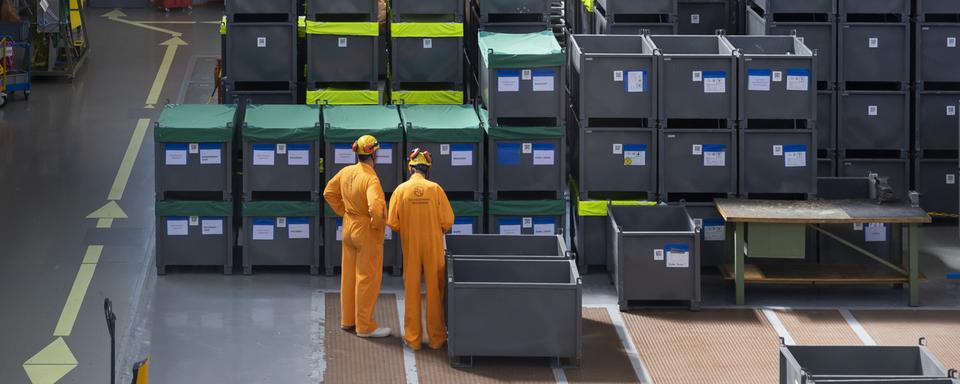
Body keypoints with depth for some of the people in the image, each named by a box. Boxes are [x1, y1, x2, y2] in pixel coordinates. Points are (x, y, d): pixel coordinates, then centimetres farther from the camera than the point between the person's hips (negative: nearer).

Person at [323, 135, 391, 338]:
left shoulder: (346, 172, -2)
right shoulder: (371, 179, -25)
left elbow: (329, 193, 11)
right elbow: (376, 207, -38)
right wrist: (378, 224, -18)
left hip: (349, 229, 8)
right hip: (367, 234, -8)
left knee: (349, 275, 18)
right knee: (368, 279, 3)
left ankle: (347, 319, 29)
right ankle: (365, 326, 9)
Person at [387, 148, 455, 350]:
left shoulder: (401, 190, -8)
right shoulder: (435, 189, -10)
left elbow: (393, 223, -7)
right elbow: (447, 221, -9)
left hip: (410, 247, 1)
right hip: (433, 247, -1)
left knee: (411, 292, 10)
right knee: (434, 292, 9)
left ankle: (412, 339, 14)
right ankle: (436, 338, 16)